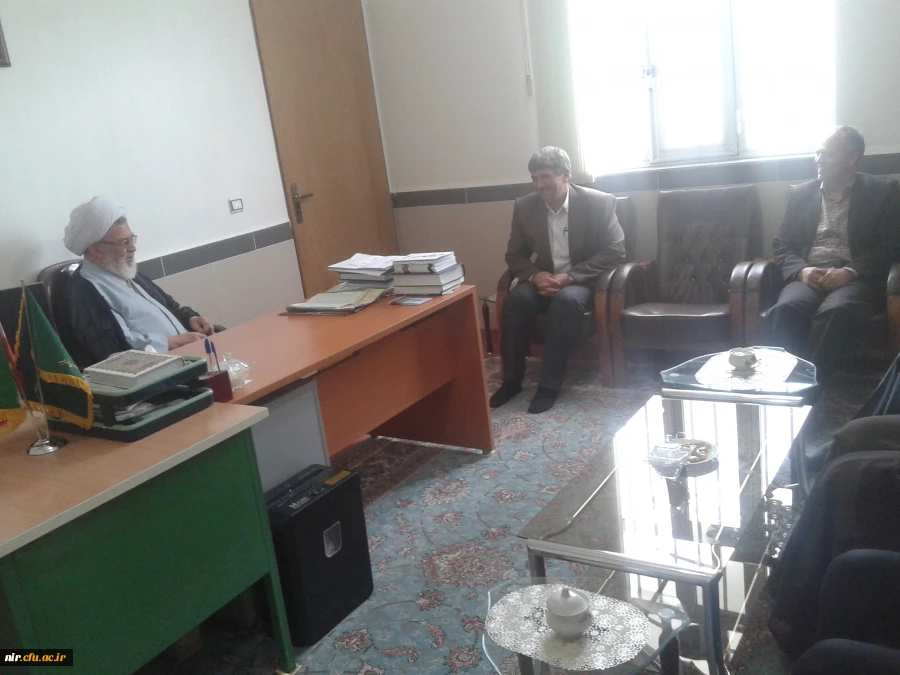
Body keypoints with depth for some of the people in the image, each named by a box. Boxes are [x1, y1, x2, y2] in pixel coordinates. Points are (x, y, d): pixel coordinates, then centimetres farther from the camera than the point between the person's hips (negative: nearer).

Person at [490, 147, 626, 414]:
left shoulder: (598, 203, -11)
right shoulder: (524, 207, -1)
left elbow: (615, 251, -13)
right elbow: (514, 255, 6)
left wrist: (570, 276, -23)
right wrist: (535, 275, -17)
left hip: (582, 281, -3)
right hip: (544, 279, 3)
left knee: (566, 301, -36)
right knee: (516, 299, -28)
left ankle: (550, 384, -26)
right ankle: (511, 379, -14)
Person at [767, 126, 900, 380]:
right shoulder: (800, 193, 21)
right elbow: (782, 244, 14)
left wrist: (850, 271, -16)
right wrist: (802, 270, -8)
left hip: (856, 278, -2)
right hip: (808, 276, 2)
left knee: (835, 312, -39)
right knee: (785, 310, -35)